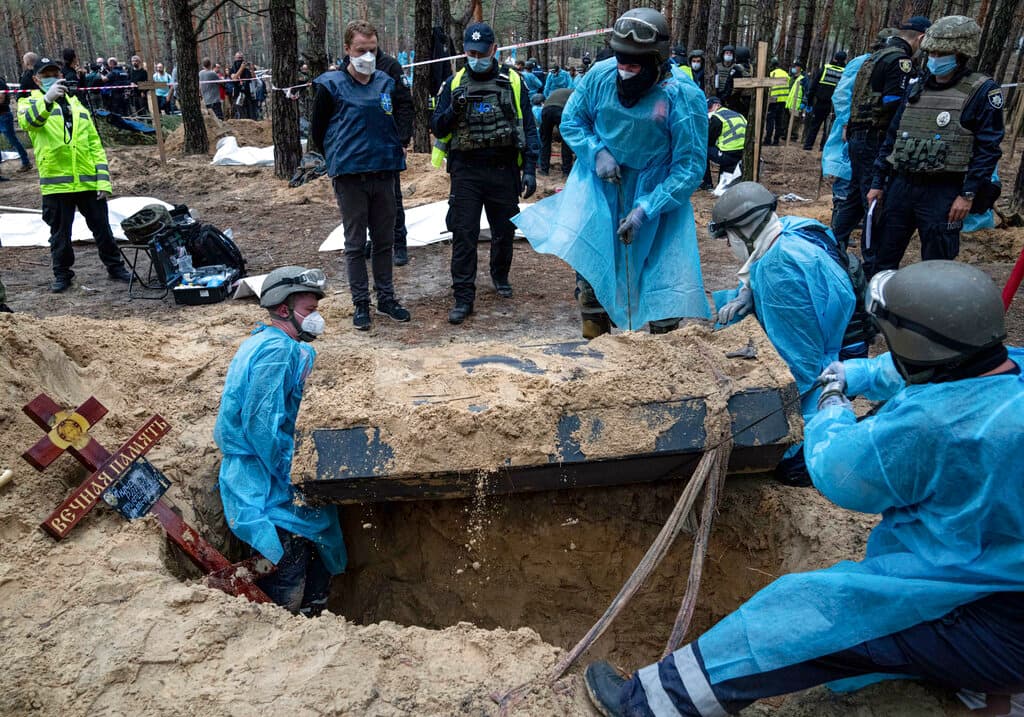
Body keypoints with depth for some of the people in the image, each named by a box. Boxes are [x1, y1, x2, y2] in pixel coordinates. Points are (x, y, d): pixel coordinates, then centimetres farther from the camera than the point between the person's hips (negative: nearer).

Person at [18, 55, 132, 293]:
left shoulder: (77, 106, 16)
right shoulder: (30, 103, 6)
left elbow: (95, 146, 11)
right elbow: (28, 119, -21)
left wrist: (103, 180, 1)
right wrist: (47, 99, -40)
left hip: (89, 182, 2)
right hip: (56, 184, -2)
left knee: (102, 228, 9)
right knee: (60, 233, 7)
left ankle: (115, 267, 22)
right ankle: (62, 274, 20)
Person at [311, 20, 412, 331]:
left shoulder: (388, 83, 8)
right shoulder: (330, 85, -3)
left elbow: (402, 127, 18)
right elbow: (317, 131, 4)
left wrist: (389, 151, 5)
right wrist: (340, 157, 8)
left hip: (384, 173, 4)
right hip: (349, 176, -3)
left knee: (384, 241, 11)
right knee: (355, 244, 4)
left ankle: (386, 298, 23)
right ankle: (361, 303, 14)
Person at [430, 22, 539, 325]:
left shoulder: (512, 82, 4)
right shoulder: (454, 83, 6)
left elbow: (529, 128, 3)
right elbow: (437, 127, 5)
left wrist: (530, 169, -5)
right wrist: (454, 110, -15)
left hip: (504, 169, 1)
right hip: (466, 171, 0)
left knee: (504, 230, 13)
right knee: (463, 234, -4)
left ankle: (500, 276, 39)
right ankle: (463, 298, 2)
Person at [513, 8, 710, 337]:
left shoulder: (684, 97, -21)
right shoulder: (601, 75, -12)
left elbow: (690, 167, -19)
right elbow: (571, 121, 3)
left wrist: (646, 210, -27)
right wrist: (597, 152, -16)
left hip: (658, 194, -2)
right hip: (600, 186, 2)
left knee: (667, 286, 1)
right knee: (588, 266, 3)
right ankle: (595, 345, 23)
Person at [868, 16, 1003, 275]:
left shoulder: (982, 91, -4)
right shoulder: (917, 90, 12)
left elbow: (988, 148, -8)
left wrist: (968, 194, -15)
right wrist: (878, 182, 12)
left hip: (943, 193, -5)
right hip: (901, 186, 5)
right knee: (883, 259, 12)